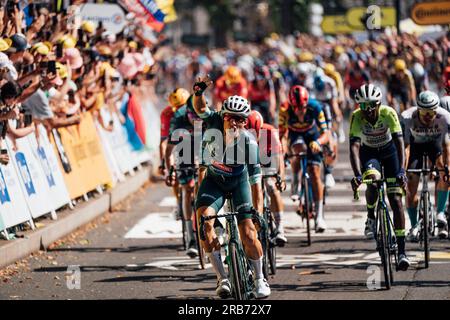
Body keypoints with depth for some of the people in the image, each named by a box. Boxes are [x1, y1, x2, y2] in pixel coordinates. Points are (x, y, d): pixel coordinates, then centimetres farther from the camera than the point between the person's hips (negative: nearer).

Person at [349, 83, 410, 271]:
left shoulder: (388, 113, -28)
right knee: (373, 180, -34)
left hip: (389, 151, 0)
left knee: (396, 199, -9)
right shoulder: (357, 117, -27)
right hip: (368, 152, 0)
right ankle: (370, 218, -5)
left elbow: (399, 142, -34)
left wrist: (401, 171, -47)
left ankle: (401, 250, -7)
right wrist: (357, 175, -49)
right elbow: (354, 146, -35)